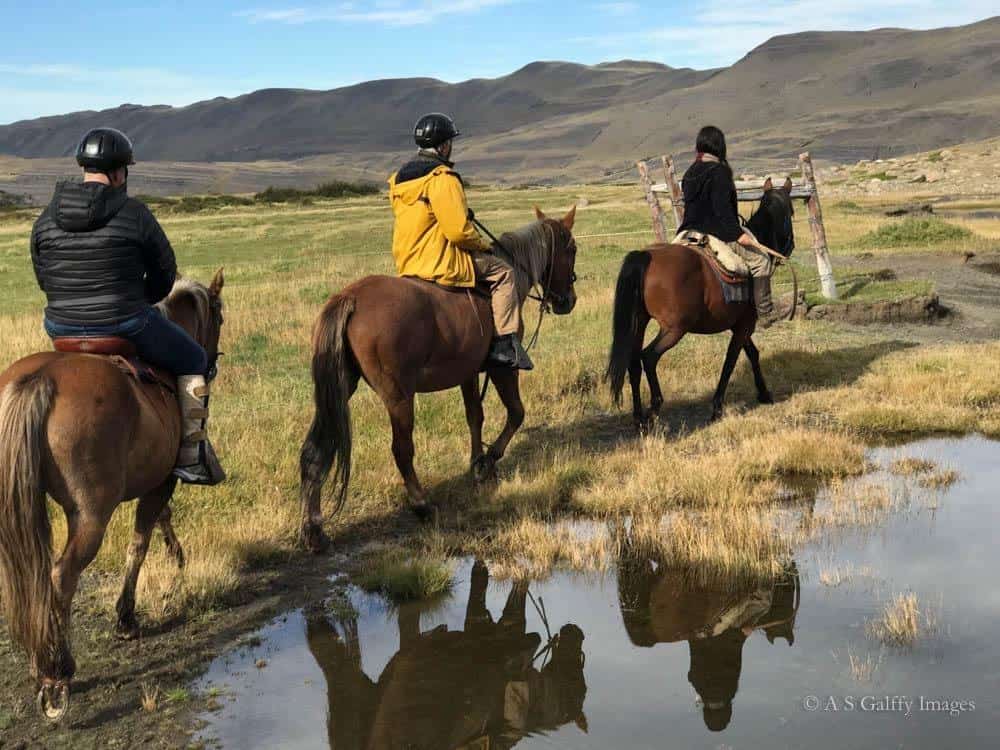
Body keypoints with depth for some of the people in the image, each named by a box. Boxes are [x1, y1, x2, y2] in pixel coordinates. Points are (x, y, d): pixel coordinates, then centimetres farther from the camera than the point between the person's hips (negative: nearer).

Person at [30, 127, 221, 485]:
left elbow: (43, 278, 10)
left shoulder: (47, 219, 3)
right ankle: (190, 459, 14)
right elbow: (165, 271, -2)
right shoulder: (134, 213, -11)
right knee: (193, 363, 17)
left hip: (62, 329, 5)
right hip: (125, 327, -5)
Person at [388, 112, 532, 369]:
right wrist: (481, 245, -2)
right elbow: (458, 231, -20)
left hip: (406, 265, 9)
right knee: (503, 273, 3)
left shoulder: (399, 177, 12)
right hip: (441, 264, -9)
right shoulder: (442, 178, -16)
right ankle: (504, 343, -4)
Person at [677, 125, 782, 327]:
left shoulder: (690, 173, 11)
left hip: (691, 232, 9)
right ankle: (764, 314, -1)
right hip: (717, 234, -9)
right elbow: (722, 208, -21)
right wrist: (738, 233, -20)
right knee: (761, 261, -1)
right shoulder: (719, 171, -14)